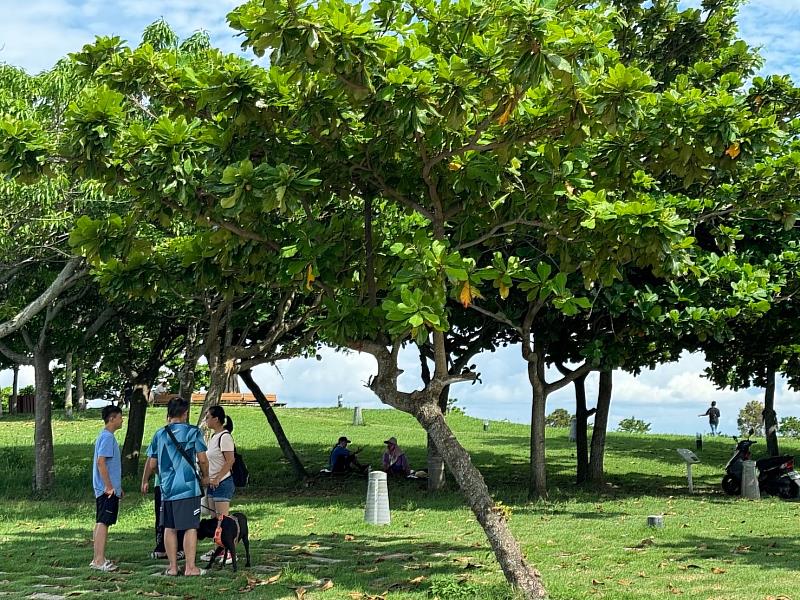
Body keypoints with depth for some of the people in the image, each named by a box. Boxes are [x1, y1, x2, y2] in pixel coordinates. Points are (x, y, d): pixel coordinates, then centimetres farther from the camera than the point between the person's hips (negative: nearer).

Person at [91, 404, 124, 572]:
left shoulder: (107, 436, 17)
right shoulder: (107, 437, -14)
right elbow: (101, 462, -22)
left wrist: (117, 487, 26)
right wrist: (109, 487, -20)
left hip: (104, 489, 10)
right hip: (108, 490, -10)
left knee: (100, 523, 12)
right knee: (103, 522, -9)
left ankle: (98, 559, 17)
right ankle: (100, 560, -9)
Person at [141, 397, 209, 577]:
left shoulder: (159, 434, 5)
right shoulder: (193, 432, -4)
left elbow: (151, 463, 10)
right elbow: (202, 459, -6)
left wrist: (145, 481, 26)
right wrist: (205, 476, 12)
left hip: (167, 488, 4)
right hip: (189, 487, -4)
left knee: (169, 528, 11)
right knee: (190, 527, 1)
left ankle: (172, 567, 16)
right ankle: (190, 567, 2)